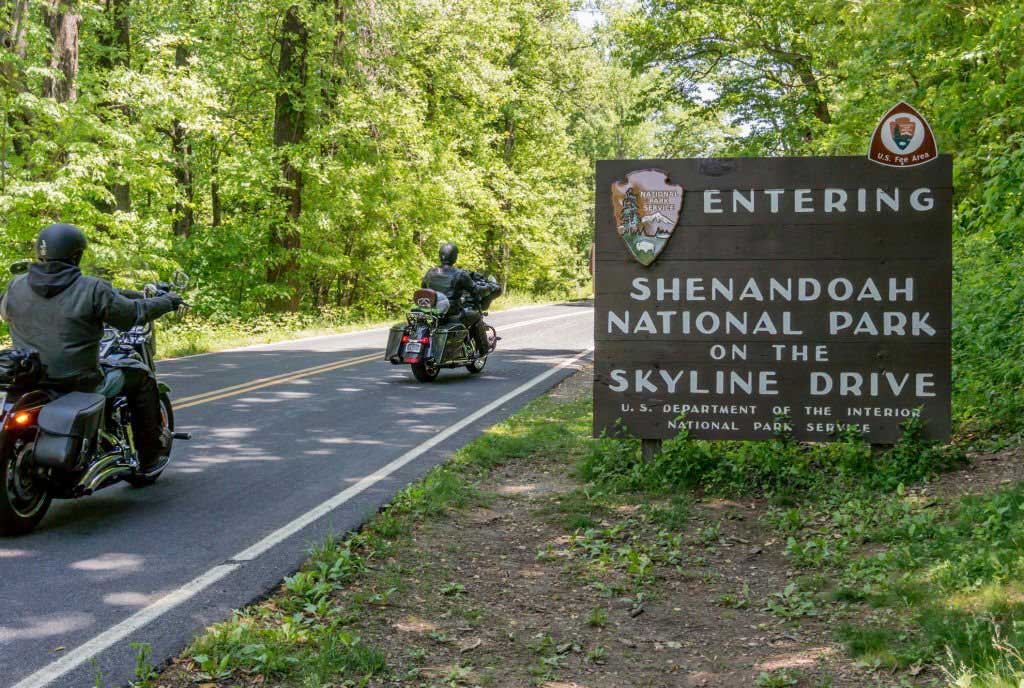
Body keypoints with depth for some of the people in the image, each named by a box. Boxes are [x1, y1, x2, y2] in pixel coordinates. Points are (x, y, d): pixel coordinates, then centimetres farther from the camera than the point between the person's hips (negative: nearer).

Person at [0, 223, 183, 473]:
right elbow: (133, 314, -5)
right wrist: (168, 301, 14)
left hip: (27, 382, 5)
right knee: (141, 376, 18)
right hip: (80, 383, -5)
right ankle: (150, 456, 24)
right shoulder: (92, 290, -13)